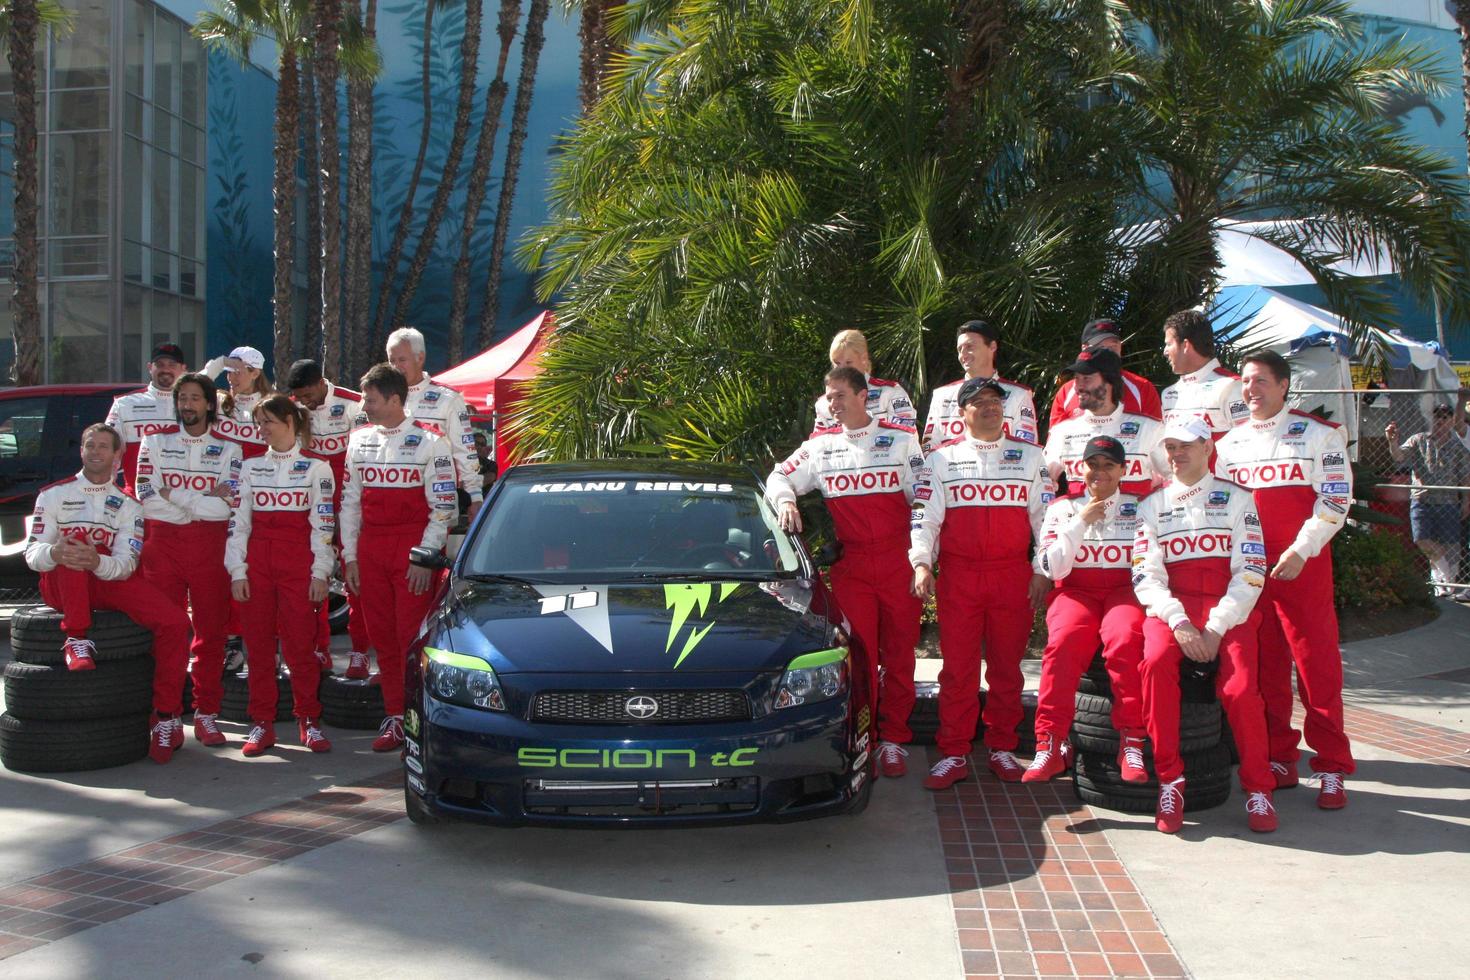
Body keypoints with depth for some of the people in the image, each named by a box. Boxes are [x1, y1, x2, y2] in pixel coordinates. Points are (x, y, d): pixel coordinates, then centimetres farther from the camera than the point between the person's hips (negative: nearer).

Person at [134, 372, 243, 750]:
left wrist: (175, 495, -10)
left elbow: (229, 505, -6)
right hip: (162, 544, 0)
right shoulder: (155, 442, 10)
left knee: (211, 632, 1)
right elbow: (146, 499, -2)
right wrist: (204, 500, -9)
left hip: (210, 546, 0)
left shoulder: (227, 449, 7)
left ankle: (206, 715, 7)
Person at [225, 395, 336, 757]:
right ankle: (262, 724, 9)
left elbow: (323, 523, 0)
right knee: (259, 645, 3)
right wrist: (237, 570, 2)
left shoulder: (315, 468, 4)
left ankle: (309, 720, 5)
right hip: (257, 562, 3)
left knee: (300, 643, -5)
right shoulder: (251, 467, 13)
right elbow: (238, 522, 10)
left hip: (298, 564, -3)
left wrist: (320, 572, -6)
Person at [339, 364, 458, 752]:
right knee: (382, 637, 6)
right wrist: (350, 556, 10)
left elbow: (443, 506, -5)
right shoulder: (359, 440, 13)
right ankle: (394, 717, 14)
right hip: (370, 549, 5)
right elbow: (349, 501, 16)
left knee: (414, 637, -7)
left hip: (414, 551, -5)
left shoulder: (429, 442, -2)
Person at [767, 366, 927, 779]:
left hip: (898, 561, -1)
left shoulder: (901, 439, 7)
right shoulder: (821, 445, 12)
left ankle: (893, 738, 9)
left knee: (899, 654, 2)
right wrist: (785, 501, -4)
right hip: (849, 565, 1)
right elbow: (779, 477, 19)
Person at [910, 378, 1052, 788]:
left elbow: (1045, 514, 10)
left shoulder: (1030, 456, 10)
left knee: (1007, 665, 5)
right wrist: (921, 563, -8)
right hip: (958, 576, -1)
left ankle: (1002, 749, 16)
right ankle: (953, 755, 4)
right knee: (957, 666, -1)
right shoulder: (942, 458, 8)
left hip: (1013, 576, 1)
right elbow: (925, 515, 4)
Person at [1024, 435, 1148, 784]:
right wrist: (1081, 522, -5)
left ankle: (1132, 743, -28)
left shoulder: (1139, 507, 14)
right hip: (1076, 591, 0)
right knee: (1064, 640, -33)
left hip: (1124, 591, 0)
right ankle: (1050, 744, -29)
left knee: (1125, 638, -35)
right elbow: (1053, 567, 1)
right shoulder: (1063, 507, 12)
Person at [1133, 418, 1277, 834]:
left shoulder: (1237, 498, 9)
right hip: (1171, 608, 1)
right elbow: (1146, 575, 4)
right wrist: (1179, 623, -13)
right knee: (1157, 661, -31)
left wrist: (1216, 629, -12)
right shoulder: (1152, 505, 14)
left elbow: (1251, 572, 0)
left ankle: (1258, 788, -5)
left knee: (1239, 688, -27)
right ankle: (1169, 781, -22)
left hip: (1228, 611, -1)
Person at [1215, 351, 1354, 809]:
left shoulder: (1318, 435, 1)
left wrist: (1300, 551, -14)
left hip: (1302, 565, -4)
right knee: (1263, 665, 7)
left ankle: (1332, 768, 1)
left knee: (1317, 662, -5)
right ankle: (1279, 761, 17)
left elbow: (1335, 500, -5)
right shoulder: (1229, 442, 13)